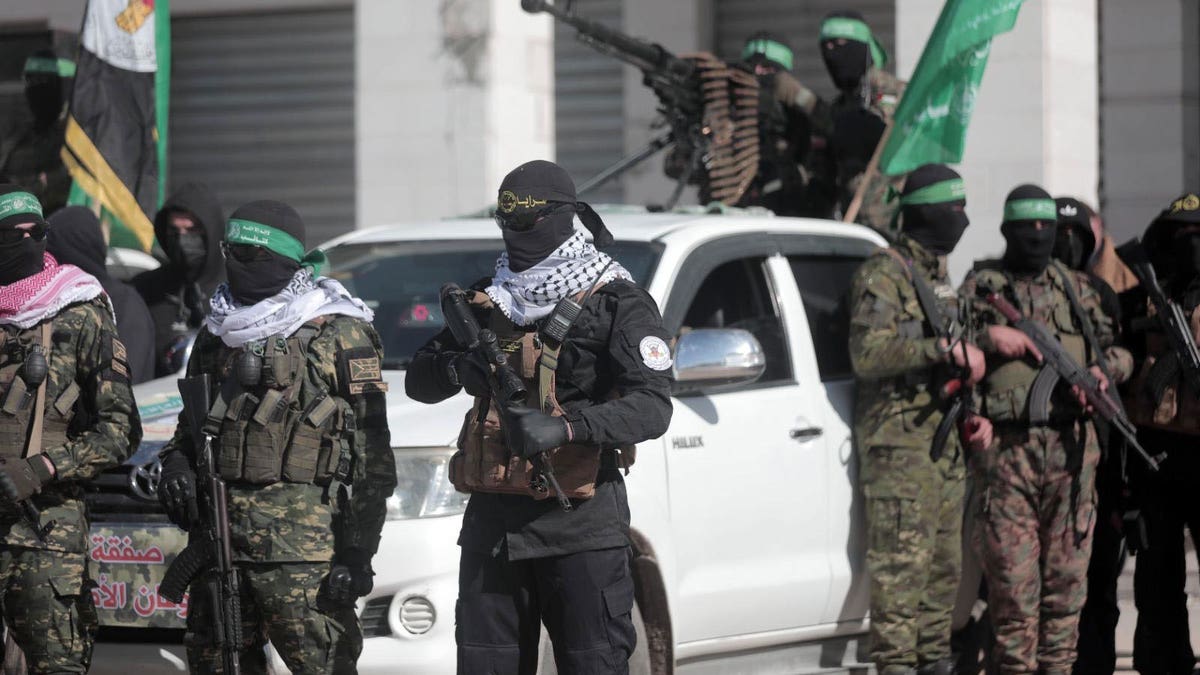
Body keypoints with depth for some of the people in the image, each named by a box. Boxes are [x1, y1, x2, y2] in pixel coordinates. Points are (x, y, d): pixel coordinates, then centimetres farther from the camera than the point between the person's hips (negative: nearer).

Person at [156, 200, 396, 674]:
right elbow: (190, 425, 30)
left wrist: (357, 554, -12)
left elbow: (373, 458, -6)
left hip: (302, 543, -6)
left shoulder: (339, 335, -3)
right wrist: (176, 466, 6)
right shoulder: (218, 334, 17)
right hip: (219, 532, 7)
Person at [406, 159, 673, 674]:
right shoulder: (489, 300, 14)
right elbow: (418, 382, 14)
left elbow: (653, 408, -16)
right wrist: (453, 367, -11)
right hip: (493, 516, 6)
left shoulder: (618, 305, -4)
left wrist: (566, 427, -32)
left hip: (580, 521, -5)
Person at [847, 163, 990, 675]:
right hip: (900, 445, -9)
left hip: (944, 442, 9)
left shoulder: (938, 275, 19)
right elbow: (868, 355, -22)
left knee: (943, 566, 11)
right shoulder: (883, 273, -10)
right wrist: (947, 348, -24)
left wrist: (973, 413, 14)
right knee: (902, 565, -11)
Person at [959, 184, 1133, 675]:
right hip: (1007, 447, -3)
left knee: (1067, 574, 4)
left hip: (1071, 448, 3)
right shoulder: (981, 287, 8)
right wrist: (988, 336, -13)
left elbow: (1118, 349, 20)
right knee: (1012, 575, -5)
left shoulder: (1077, 289, 17)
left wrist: (1104, 370, -1)